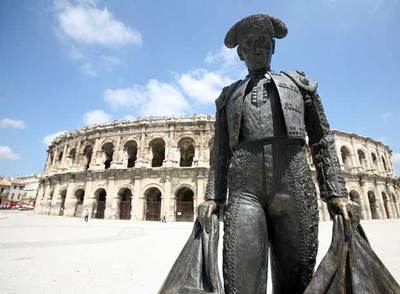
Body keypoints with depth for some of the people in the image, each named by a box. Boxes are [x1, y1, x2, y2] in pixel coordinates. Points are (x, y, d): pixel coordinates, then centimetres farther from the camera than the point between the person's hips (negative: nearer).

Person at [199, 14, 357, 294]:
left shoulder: (299, 82, 23)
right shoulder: (228, 96, 24)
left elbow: (322, 141, 14)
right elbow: (221, 153, 17)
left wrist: (336, 193, 1)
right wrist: (213, 197, 4)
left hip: (294, 188, 1)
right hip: (244, 190, 0)